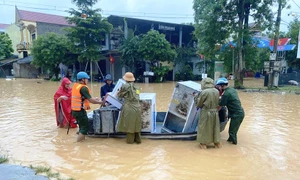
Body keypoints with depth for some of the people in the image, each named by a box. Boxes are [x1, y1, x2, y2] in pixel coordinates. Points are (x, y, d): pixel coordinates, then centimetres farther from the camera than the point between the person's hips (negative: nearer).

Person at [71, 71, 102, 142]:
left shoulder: (75, 86, 9)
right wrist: (100, 102, -6)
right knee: (85, 127, 0)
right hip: (80, 111, -9)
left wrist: (94, 99, 14)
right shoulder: (83, 88, -18)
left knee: (82, 126, 21)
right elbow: (90, 100, -19)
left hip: (74, 110, 9)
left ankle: (82, 139, 30)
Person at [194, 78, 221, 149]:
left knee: (204, 128, 9)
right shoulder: (217, 91, 0)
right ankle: (217, 142, 31)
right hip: (215, 112, 5)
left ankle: (203, 144, 18)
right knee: (215, 127, 18)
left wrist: (196, 97, 9)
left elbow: (199, 104, -6)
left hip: (206, 113, -5)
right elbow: (217, 102, 6)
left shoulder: (203, 92, -15)